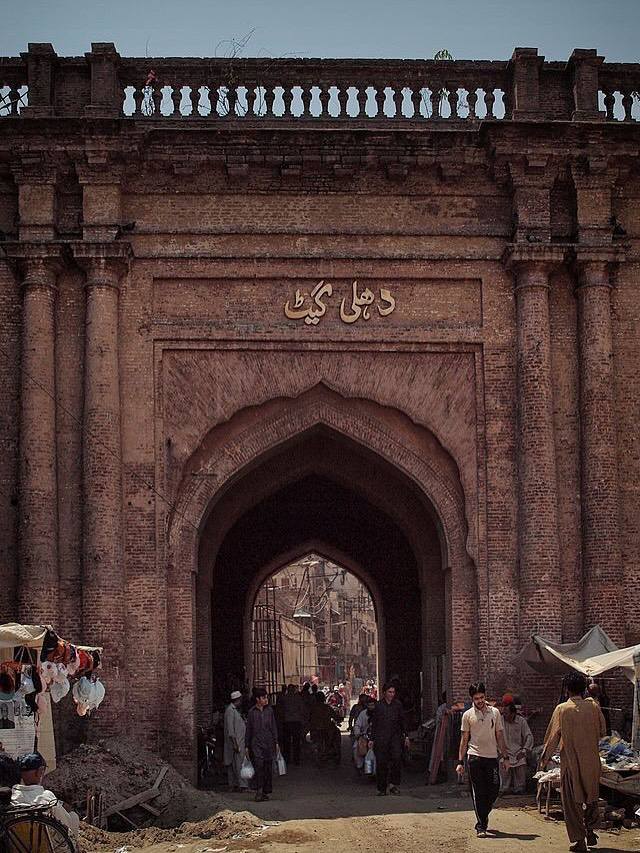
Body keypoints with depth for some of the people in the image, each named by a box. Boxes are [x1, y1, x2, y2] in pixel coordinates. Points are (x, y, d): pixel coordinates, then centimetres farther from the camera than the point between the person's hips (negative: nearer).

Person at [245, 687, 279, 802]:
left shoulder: (269, 710, 7)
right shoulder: (252, 712, 1)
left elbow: (273, 727, 11)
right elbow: (248, 729, 5)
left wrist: (276, 742, 7)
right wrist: (246, 746, 5)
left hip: (269, 743, 3)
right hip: (256, 743, -3)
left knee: (268, 767, 5)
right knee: (259, 766, -15)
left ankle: (266, 791, 14)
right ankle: (259, 791, -15)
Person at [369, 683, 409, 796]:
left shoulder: (397, 705, 10)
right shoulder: (378, 706, 4)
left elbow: (402, 722, 15)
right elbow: (373, 724, 7)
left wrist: (405, 736, 9)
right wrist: (372, 739, 4)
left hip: (395, 736, 1)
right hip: (381, 738, -1)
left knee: (397, 758, -19)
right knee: (381, 762, -1)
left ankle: (394, 783, -9)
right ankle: (381, 789, 8)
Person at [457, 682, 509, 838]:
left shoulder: (495, 712, 7)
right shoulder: (467, 715, 3)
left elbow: (500, 736, 11)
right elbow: (464, 739, 6)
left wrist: (505, 756, 5)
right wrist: (460, 762, 3)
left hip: (492, 756, 2)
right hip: (475, 757, -2)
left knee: (494, 789, -2)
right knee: (478, 793, -3)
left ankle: (482, 816, 23)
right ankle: (481, 826, 1)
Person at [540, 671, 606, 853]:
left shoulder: (561, 709, -9)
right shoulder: (593, 707, -4)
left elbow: (553, 737, -6)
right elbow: (602, 732, 5)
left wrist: (544, 759, 4)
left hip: (570, 762, -2)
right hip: (591, 762, 2)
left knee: (572, 802, 6)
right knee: (591, 798, 22)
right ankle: (590, 831, 18)